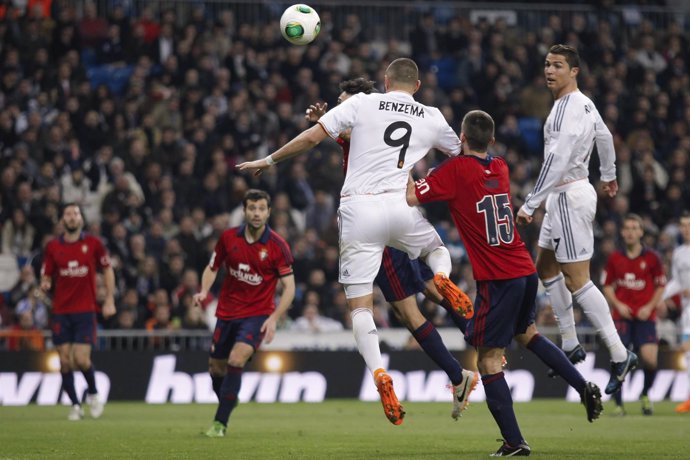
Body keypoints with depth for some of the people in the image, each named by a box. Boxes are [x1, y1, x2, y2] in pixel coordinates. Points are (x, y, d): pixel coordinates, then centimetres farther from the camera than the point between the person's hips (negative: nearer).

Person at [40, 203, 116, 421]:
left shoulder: (93, 243, 0)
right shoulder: (52, 247, 3)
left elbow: (107, 269, 10)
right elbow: (46, 276, 7)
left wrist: (109, 299, 3)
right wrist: (45, 285, -17)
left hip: (85, 311, -2)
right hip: (61, 311, 2)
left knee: (81, 359, -11)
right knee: (65, 360, -1)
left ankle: (93, 393, 17)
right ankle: (75, 405, 13)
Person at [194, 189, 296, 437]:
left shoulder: (277, 245, -12)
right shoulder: (229, 237, -4)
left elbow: (289, 287, -9)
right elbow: (212, 267, 11)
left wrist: (274, 318, -20)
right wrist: (204, 291, -9)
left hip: (257, 313, -4)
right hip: (227, 312, 4)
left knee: (236, 359, -24)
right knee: (216, 368, 9)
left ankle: (220, 422, -16)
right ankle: (228, 401, 43)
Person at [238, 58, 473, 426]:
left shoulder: (362, 104, 5)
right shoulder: (432, 118, 12)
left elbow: (312, 137, 1)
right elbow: (464, 155, 28)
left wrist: (269, 160, 12)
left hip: (358, 209, -1)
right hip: (402, 207, 1)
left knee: (360, 304, 3)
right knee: (438, 250, 32)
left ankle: (378, 372, -21)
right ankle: (443, 279, -5)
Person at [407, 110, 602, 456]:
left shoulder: (455, 170, -10)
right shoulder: (500, 168, 10)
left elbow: (411, 197, -13)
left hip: (497, 281, -7)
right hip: (526, 272, 7)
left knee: (488, 359, -1)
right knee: (527, 334, 31)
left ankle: (514, 442, -6)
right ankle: (584, 387, 23)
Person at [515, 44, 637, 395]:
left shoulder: (568, 107, -20)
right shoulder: (583, 104, 12)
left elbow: (556, 161, -27)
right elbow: (605, 137, 30)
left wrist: (529, 205, -28)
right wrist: (609, 175, 47)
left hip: (570, 196, -11)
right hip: (565, 196, 11)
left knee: (576, 280, -11)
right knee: (545, 267, 20)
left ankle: (620, 355, -10)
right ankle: (570, 345, 25)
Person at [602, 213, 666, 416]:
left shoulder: (652, 258, 2)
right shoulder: (614, 258, 6)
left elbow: (661, 286, 7)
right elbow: (607, 286, 13)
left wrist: (650, 307, -6)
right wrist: (618, 304, -4)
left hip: (645, 316, -1)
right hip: (622, 315, 1)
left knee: (650, 359, -14)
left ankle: (645, 394, 14)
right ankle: (618, 405, 0)